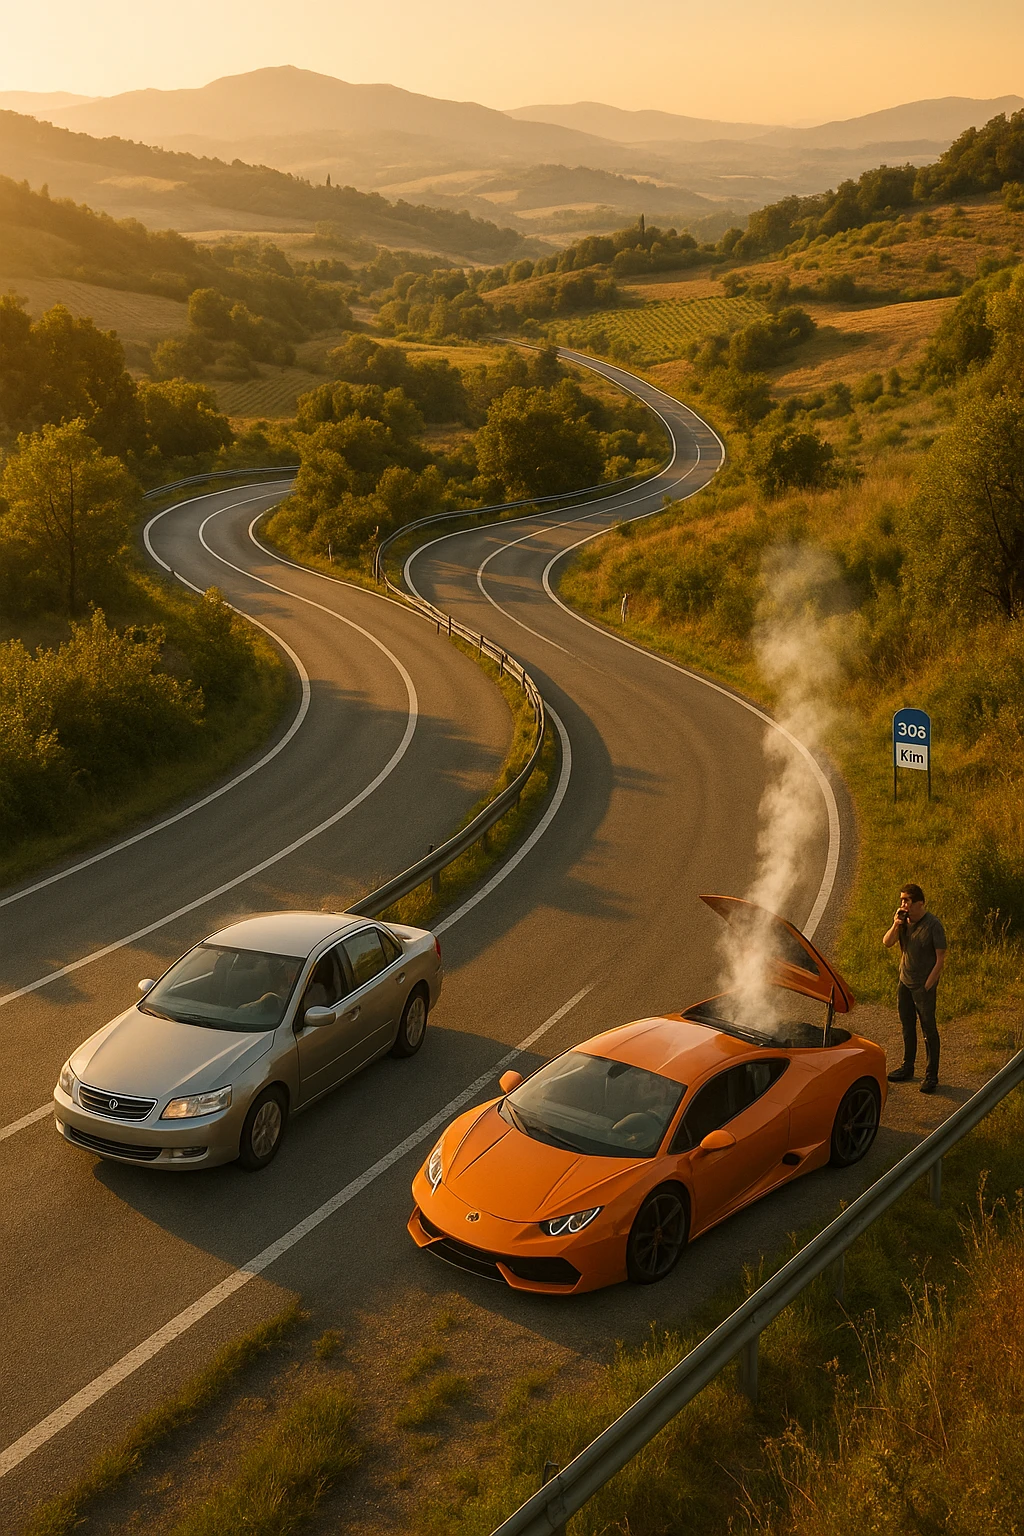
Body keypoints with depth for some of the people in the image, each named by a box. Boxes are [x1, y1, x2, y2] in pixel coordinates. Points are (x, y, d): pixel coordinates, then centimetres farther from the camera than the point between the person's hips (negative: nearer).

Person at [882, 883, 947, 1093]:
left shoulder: (933, 925, -18)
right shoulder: (903, 920, 1)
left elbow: (940, 959, -16)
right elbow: (887, 943, -3)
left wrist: (927, 986, -16)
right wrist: (896, 925, -20)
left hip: (923, 986, -6)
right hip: (905, 983, 6)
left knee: (929, 1030, 1)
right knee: (907, 1028, 17)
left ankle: (931, 1075, 8)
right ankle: (907, 1068, 31)